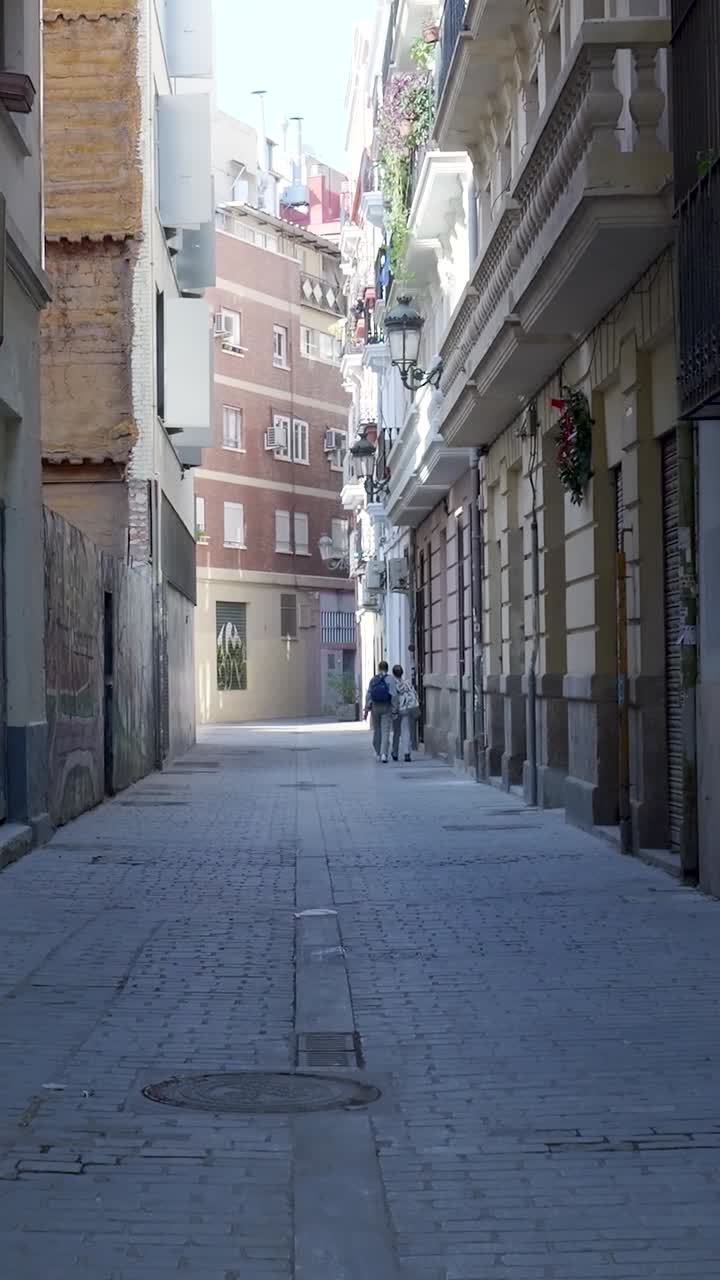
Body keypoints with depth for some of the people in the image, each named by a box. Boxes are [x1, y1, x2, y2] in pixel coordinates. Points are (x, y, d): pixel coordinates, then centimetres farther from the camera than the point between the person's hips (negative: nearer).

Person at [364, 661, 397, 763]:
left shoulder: (373, 680, 2)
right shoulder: (390, 679, -6)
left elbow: (368, 695, -2)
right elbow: (394, 695, -13)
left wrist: (367, 709, 0)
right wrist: (395, 710, -9)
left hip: (375, 708, 3)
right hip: (386, 708, -3)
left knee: (377, 731, 16)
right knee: (385, 732, -3)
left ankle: (378, 754, 26)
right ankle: (384, 754, -17)